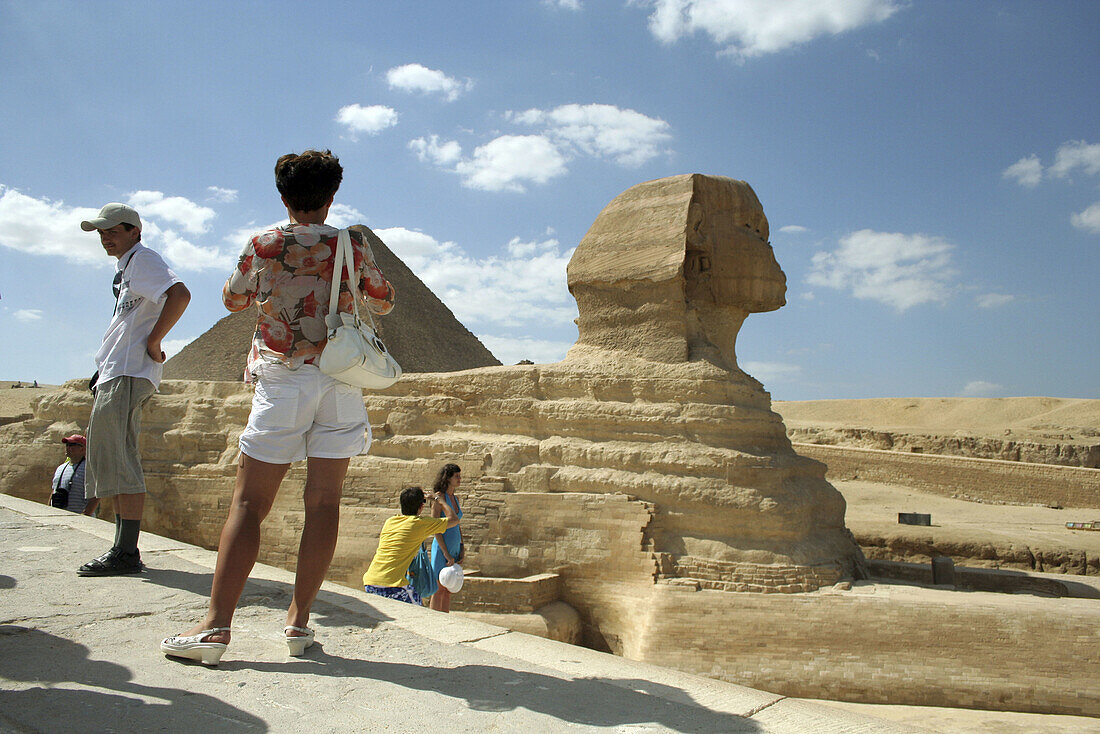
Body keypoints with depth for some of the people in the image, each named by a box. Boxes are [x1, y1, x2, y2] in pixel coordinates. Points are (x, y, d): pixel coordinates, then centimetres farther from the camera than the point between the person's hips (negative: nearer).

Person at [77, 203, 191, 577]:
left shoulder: (142, 259, -7)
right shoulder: (124, 266, 24)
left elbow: (180, 295, -26)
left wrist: (152, 342, -20)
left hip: (128, 376, -11)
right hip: (114, 376, 11)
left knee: (119, 464, -12)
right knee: (112, 464, 11)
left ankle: (126, 553, -11)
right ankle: (122, 550, 16)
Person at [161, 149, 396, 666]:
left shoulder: (263, 245, 2)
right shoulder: (352, 245, 6)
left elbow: (233, 300, 17)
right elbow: (383, 302, 20)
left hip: (282, 378, -1)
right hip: (341, 379, 2)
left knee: (249, 503, 0)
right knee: (324, 501, 4)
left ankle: (216, 625, -5)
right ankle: (299, 621, 7)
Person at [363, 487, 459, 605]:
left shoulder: (389, 521, 16)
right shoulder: (420, 523, 0)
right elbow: (454, 520, 12)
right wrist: (440, 500, 25)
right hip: (392, 585, -6)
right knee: (418, 605, 17)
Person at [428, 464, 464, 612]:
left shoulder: (455, 498, 13)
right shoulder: (439, 496, -10)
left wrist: (462, 549, 13)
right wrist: (446, 553, -16)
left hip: (455, 548, 7)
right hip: (442, 548, -7)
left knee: (448, 591, 10)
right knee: (439, 590, -3)